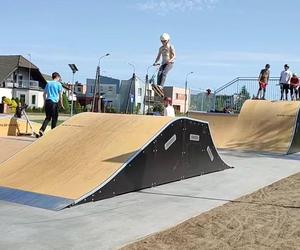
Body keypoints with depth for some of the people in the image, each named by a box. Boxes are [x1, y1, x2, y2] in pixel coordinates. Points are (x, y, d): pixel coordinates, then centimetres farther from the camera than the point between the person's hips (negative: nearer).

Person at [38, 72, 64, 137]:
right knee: (54, 118, 4)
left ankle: (42, 130, -6)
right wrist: (61, 104, 2)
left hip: (48, 102, 5)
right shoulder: (58, 84, 0)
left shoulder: (48, 83, 15)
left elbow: (44, 94, 16)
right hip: (54, 102, -5)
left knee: (48, 117, 11)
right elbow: (60, 95, -3)